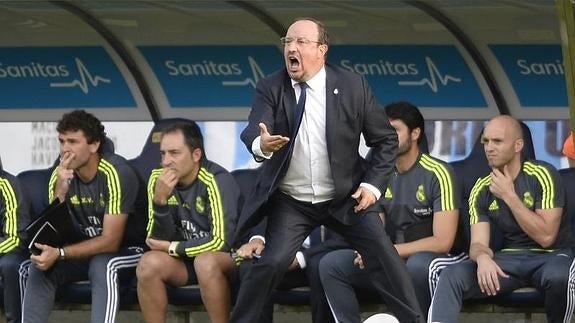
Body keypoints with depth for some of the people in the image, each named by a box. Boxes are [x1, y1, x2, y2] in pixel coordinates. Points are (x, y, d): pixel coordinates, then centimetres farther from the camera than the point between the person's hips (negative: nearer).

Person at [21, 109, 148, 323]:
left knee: (102, 265, -36)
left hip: (129, 249, -6)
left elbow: (111, 241, -25)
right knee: (39, 265, -18)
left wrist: (59, 253, -33)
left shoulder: (116, 173, -23)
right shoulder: (61, 175, -6)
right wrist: (60, 191, -26)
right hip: (87, 249, 6)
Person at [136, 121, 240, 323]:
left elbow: (222, 241, -25)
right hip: (187, 259, 5)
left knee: (205, 262, -35)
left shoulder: (216, 180, -21)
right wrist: (160, 200, -24)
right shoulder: (159, 179, -6)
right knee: (149, 263, -21)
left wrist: (173, 248, -14)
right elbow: (157, 241, -7)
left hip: (230, 258, -5)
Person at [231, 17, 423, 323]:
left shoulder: (352, 86, -8)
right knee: (271, 262, -17)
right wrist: (261, 144, -49)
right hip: (291, 201, 0)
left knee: (384, 255, -10)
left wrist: (372, 185, -9)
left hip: (346, 197, 0)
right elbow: (254, 130, -25)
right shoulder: (271, 88, -8)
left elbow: (385, 139, 1)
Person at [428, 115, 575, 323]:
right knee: (452, 276, -21)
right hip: (510, 259, 4)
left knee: (557, 276, -40)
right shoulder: (482, 190, 4)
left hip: (551, 256, -4)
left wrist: (509, 196, -18)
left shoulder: (541, 175, -10)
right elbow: (478, 243, -1)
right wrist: (482, 257, -27)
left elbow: (546, 237, -16)